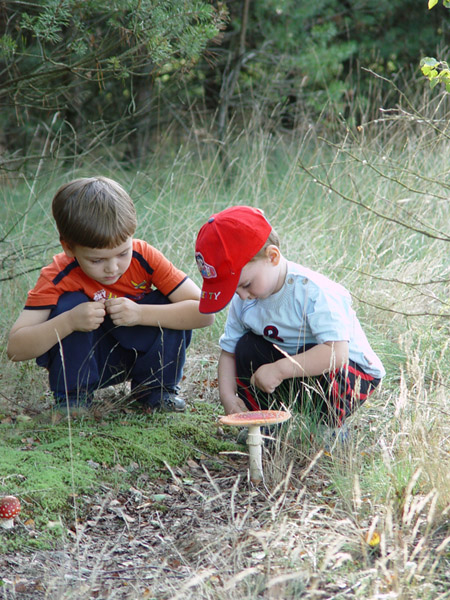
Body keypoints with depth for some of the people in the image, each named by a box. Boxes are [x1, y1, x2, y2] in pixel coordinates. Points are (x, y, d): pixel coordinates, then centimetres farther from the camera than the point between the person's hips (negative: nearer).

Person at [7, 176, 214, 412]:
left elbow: (204, 312, -27)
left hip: (140, 354, 2)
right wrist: (69, 322, -44)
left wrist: (140, 313, -39)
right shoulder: (57, 277, -24)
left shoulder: (144, 257, -21)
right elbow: (15, 348, -29)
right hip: (85, 361, -1)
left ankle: (156, 388, -1)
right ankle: (71, 397, -11)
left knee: (171, 307, -25)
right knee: (69, 304, -29)